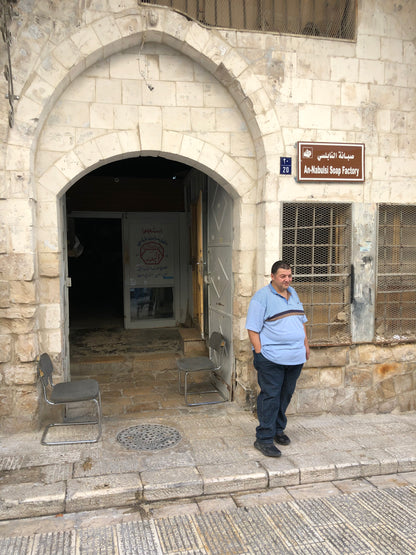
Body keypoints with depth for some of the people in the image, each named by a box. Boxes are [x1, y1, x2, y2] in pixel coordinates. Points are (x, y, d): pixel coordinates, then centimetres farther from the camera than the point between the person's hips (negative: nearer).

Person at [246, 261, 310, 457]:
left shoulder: (293, 293, 14)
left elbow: (301, 321, 23)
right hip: (271, 358, -7)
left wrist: (306, 345, 19)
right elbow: (253, 329, -12)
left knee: (286, 395, 15)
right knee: (270, 397, -6)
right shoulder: (262, 297, -9)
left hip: (295, 357, 7)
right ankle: (264, 439, 2)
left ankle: (278, 429, 30)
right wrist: (259, 353, -17)